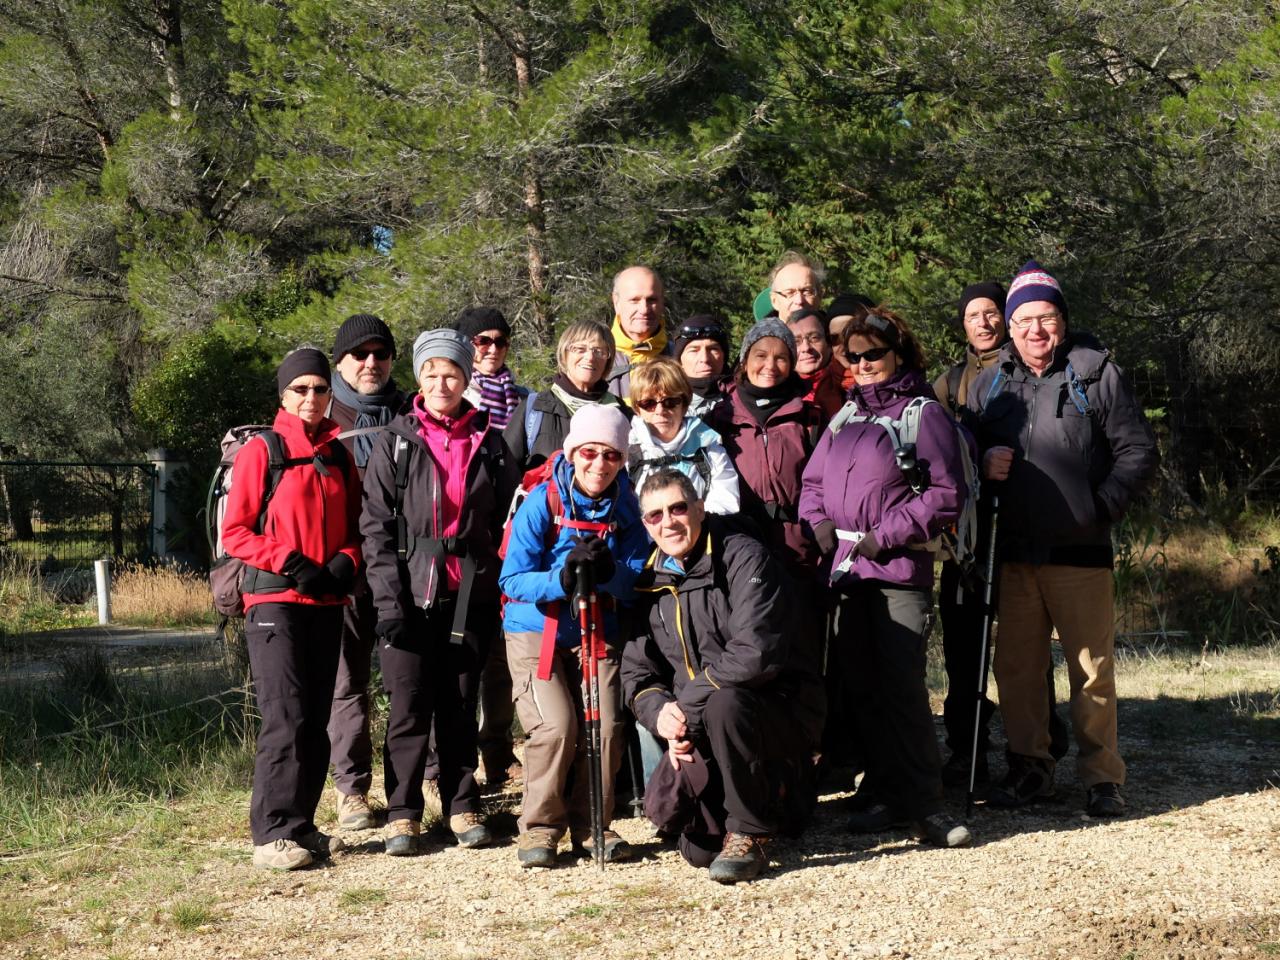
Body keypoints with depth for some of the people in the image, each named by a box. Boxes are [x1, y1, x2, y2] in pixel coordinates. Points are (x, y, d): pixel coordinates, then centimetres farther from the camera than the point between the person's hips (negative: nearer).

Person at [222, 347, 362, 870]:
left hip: (327, 604, 6)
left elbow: (353, 526, 18)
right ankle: (272, 834, -8)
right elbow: (235, 531, -5)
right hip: (275, 601, -6)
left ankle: (301, 825, 16)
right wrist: (293, 563, -15)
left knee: (317, 720, 8)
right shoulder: (260, 451, -2)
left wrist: (346, 561, -3)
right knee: (286, 718, -12)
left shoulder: (339, 455, 14)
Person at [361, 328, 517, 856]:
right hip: (411, 592, -2)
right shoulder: (396, 442, 2)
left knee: (460, 705, 9)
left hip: (470, 593, 2)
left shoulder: (488, 442, 9)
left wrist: (503, 589, 4)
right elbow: (376, 525, -2)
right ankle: (402, 813, 8)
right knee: (409, 707, -2)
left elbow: (507, 519, 12)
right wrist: (388, 599, -10)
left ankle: (462, 806, 18)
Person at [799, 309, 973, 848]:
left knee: (902, 684, -12)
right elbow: (813, 482, 21)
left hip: (900, 568, -6)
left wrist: (886, 535, -12)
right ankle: (882, 792, 16)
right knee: (862, 686, 7)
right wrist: (819, 524, 1)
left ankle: (923, 804, -6)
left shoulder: (924, 414, -1)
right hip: (845, 568, 6)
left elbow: (946, 494, -7)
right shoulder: (845, 416, 19)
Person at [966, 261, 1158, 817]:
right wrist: (981, 464, -3)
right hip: (1014, 554, 4)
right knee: (1015, 667, 8)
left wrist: (1103, 506, -8)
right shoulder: (988, 384, 12)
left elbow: (1138, 450, 2)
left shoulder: (1097, 374, 1)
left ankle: (1102, 778, 8)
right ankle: (1029, 768, 21)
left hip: (1081, 552, -4)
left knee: (1092, 669, -1)